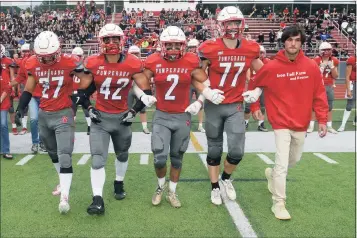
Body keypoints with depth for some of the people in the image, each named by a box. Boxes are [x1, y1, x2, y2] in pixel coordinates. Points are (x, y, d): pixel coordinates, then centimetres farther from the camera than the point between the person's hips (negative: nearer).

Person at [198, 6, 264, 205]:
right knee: (215, 150, 9)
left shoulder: (250, 49, -2)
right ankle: (215, 187, 29)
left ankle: (226, 178, 28)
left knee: (237, 151, -4)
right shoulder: (210, 49, -12)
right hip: (214, 106, -2)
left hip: (236, 106, 2)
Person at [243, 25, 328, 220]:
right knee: (282, 163, -6)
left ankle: (272, 173, 50)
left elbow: (319, 95, 0)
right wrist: (254, 107, 2)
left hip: (301, 124, 4)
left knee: (295, 159, 21)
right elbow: (254, 85, 5)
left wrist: (322, 119, -3)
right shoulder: (271, 67, -11)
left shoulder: (311, 67, -5)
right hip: (281, 123, -4)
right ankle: (278, 203, 8)